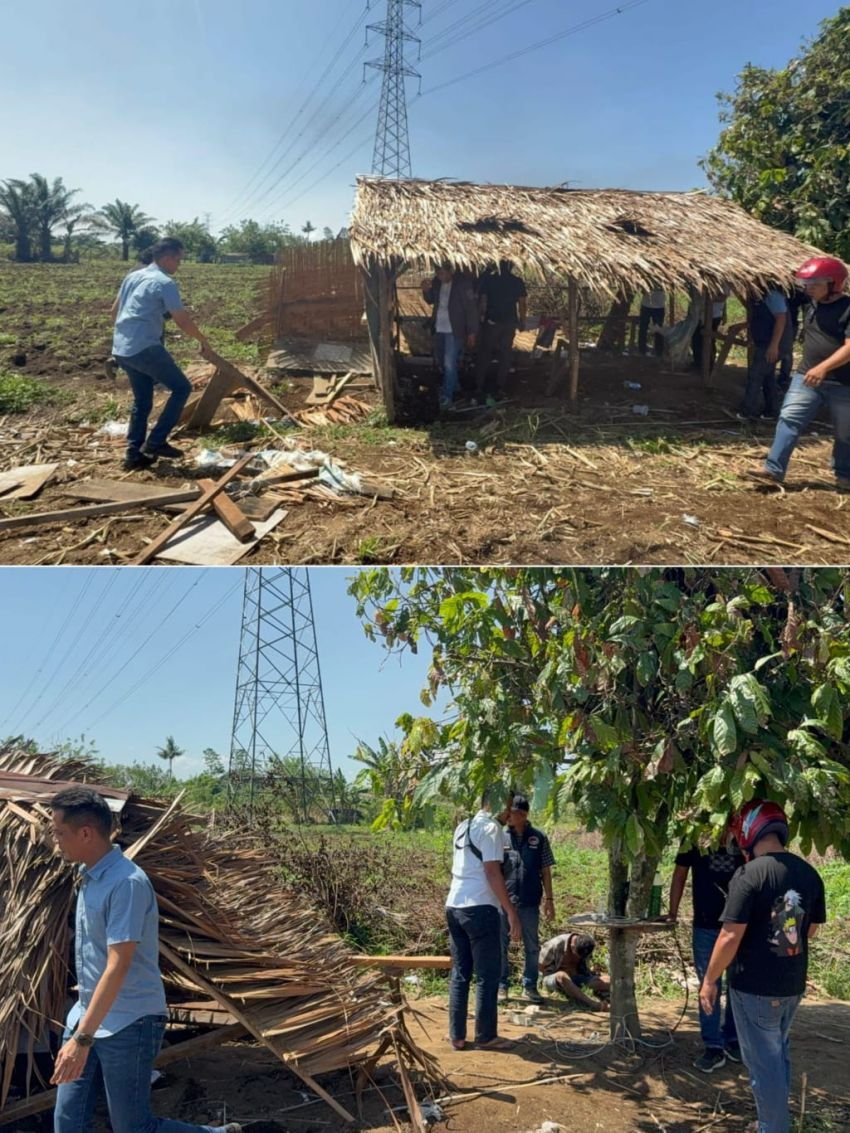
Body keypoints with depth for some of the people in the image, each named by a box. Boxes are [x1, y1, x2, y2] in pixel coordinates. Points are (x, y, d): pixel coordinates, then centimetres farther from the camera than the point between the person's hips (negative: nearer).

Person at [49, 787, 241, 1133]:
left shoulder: (127, 883, -24)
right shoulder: (89, 876, 5)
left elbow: (118, 967, -27)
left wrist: (82, 1038, -29)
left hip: (128, 1026, -8)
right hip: (88, 1016, 9)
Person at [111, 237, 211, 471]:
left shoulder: (133, 276, 17)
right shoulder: (165, 283, -9)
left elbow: (115, 311, 25)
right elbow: (183, 321, -10)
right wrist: (203, 340, 6)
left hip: (121, 349, 9)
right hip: (145, 348, -9)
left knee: (142, 401, 17)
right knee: (181, 388, 3)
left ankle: (134, 454, 16)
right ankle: (155, 442, 0)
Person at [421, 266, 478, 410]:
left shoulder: (463, 283, -15)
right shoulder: (437, 282, 2)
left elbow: (471, 308, -12)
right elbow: (430, 300, 18)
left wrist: (472, 332, -13)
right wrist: (426, 291, -5)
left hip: (454, 331, -7)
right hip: (439, 329, 7)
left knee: (449, 364, -11)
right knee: (441, 362, 19)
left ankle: (447, 396, -3)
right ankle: (452, 386, 41)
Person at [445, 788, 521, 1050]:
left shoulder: (462, 827, 15)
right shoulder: (491, 827, -10)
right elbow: (492, 872, -16)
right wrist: (511, 912, -15)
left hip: (454, 906, 8)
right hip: (479, 908, -8)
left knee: (459, 974, 12)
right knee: (487, 976, 4)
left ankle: (457, 1036, 15)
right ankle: (486, 1036, 10)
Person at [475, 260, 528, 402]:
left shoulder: (488, 279, -3)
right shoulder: (517, 282, 0)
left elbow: (482, 300, -5)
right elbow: (522, 303, 0)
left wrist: (481, 317, 5)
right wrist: (522, 321, 9)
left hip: (491, 321, -1)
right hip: (509, 322, 1)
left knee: (484, 354, 8)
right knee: (505, 356, 6)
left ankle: (480, 387, 8)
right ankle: (500, 388, 6)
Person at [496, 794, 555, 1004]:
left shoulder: (538, 837, 2)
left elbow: (546, 871, 6)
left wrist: (549, 899, 3)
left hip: (529, 902, 1)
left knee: (532, 946, 10)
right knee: (500, 946, 7)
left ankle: (530, 986, 23)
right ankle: (501, 985, 19)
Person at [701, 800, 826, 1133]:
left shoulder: (749, 874, -21)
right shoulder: (809, 874, -1)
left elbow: (731, 936, -20)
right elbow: (811, 930, 11)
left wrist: (709, 981, -10)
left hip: (755, 987, -7)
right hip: (793, 984, 7)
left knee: (764, 1062, 6)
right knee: (779, 1054, 25)